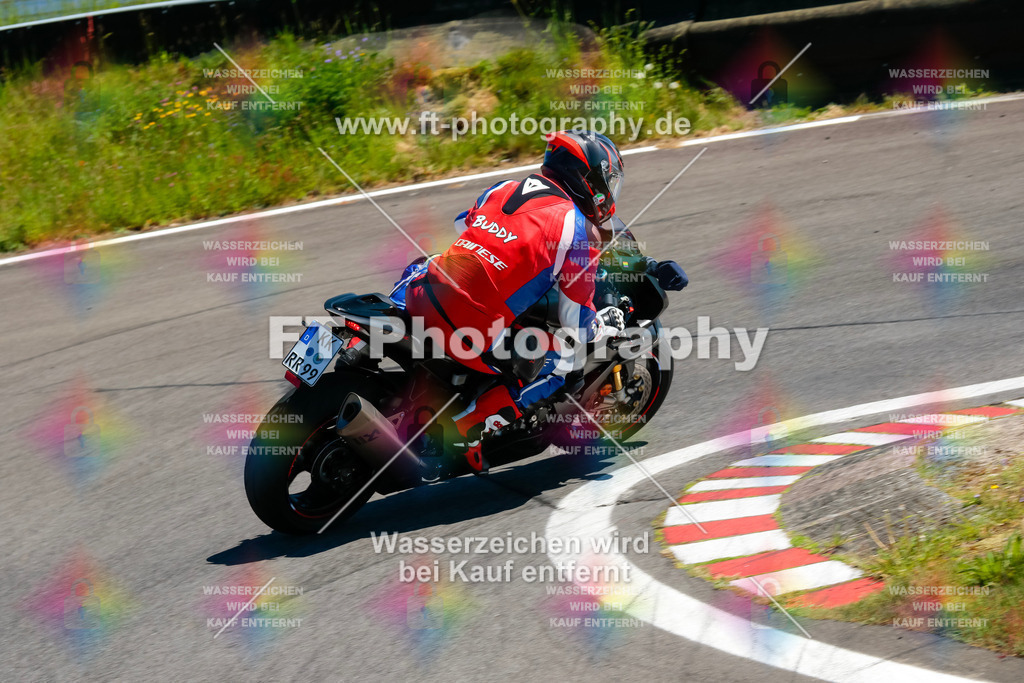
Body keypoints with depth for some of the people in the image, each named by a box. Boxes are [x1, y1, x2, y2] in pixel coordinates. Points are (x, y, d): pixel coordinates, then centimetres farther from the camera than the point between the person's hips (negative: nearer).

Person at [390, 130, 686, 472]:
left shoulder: (504, 188, 15)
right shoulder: (579, 231, -3)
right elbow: (576, 323, -1)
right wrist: (609, 323, 21)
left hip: (423, 301, 6)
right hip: (476, 333, -6)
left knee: (419, 268, 39)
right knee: (556, 366, 13)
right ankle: (467, 424, 2)